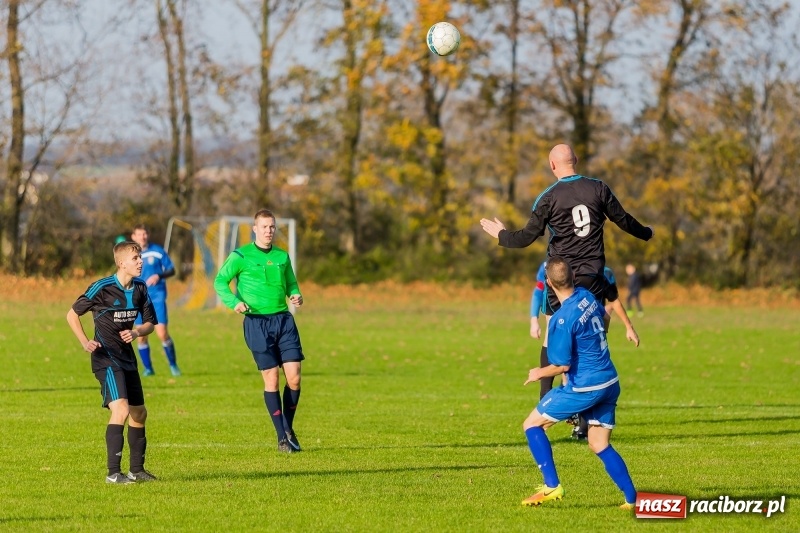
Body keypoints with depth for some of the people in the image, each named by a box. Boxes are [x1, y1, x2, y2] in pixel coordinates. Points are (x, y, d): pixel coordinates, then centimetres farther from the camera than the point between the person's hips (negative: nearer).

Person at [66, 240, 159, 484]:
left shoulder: (140, 289, 3)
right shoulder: (102, 288, -15)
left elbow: (150, 323, 13)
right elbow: (72, 314, -5)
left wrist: (136, 332, -10)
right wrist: (85, 342, -17)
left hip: (127, 358, 7)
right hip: (106, 358, -7)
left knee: (139, 413, 13)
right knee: (121, 409, -21)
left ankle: (137, 469, 28)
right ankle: (113, 472, -19)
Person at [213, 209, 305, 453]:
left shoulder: (282, 256, 11)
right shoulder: (241, 256, -1)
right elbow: (220, 281, 3)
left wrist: (295, 296, -1)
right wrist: (234, 302, -13)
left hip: (284, 319, 4)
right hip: (257, 321, -4)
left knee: (294, 378, -3)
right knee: (271, 380, -4)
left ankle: (289, 429, 17)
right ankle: (282, 437, 4)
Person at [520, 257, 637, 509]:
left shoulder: (562, 320, -21)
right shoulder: (587, 296, 1)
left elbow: (562, 366, -17)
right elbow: (604, 317, 24)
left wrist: (539, 373, 2)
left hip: (584, 388, -8)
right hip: (610, 383, 8)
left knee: (532, 424, 6)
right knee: (600, 446, 15)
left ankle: (552, 486, -1)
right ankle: (632, 500, 5)